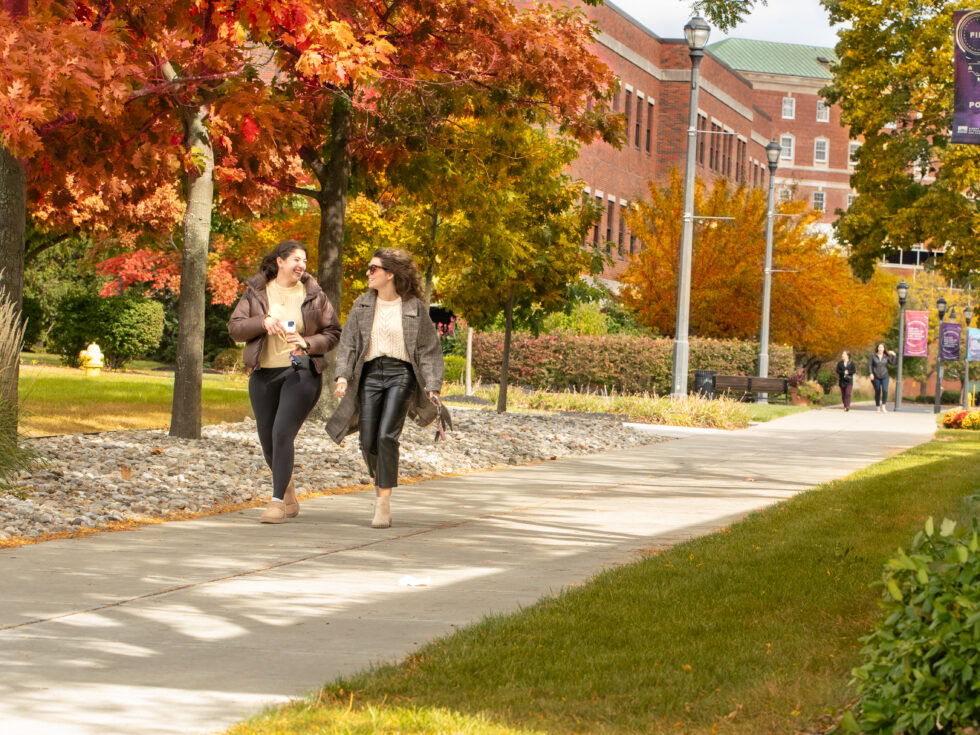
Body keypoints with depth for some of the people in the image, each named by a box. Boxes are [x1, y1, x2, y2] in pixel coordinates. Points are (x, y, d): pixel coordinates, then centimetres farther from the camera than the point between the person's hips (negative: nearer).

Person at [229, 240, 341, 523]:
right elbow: (234, 328, 1)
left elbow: (333, 333, 7)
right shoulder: (256, 292, 6)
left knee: (283, 433, -16)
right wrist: (263, 322, -16)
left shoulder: (314, 295, 4)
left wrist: (307, 343, -10)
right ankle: (287, 484, 34)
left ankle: (278, 500, -13)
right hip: (264, 374, 3)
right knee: (267, 437, 8)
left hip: (301, 372, -3)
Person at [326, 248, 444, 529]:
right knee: (368, 441, -3)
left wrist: (433, 387, -3)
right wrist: (343, 376, -6)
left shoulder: (415, 307, 3)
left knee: (387, 435, -19)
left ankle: (383, 504, -16)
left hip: (401, 373, -3)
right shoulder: (363, 305, 11)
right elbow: (347, 343, 9)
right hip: (370, 374, 3)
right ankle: (381, 482, 29)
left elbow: (429, 349, 6)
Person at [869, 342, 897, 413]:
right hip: (876, 377, 0)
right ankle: (878, 408, 16)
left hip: (884, 377, 0)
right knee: (877, 392, 5)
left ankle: (883, 406, -7)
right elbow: (869, 364, 0)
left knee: (885, 390, -18)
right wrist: (871, 373, -9)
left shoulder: (886, 356, 4)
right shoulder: (873, 355, 1)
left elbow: (892, 363, -4)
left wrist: (893, 356, -14)